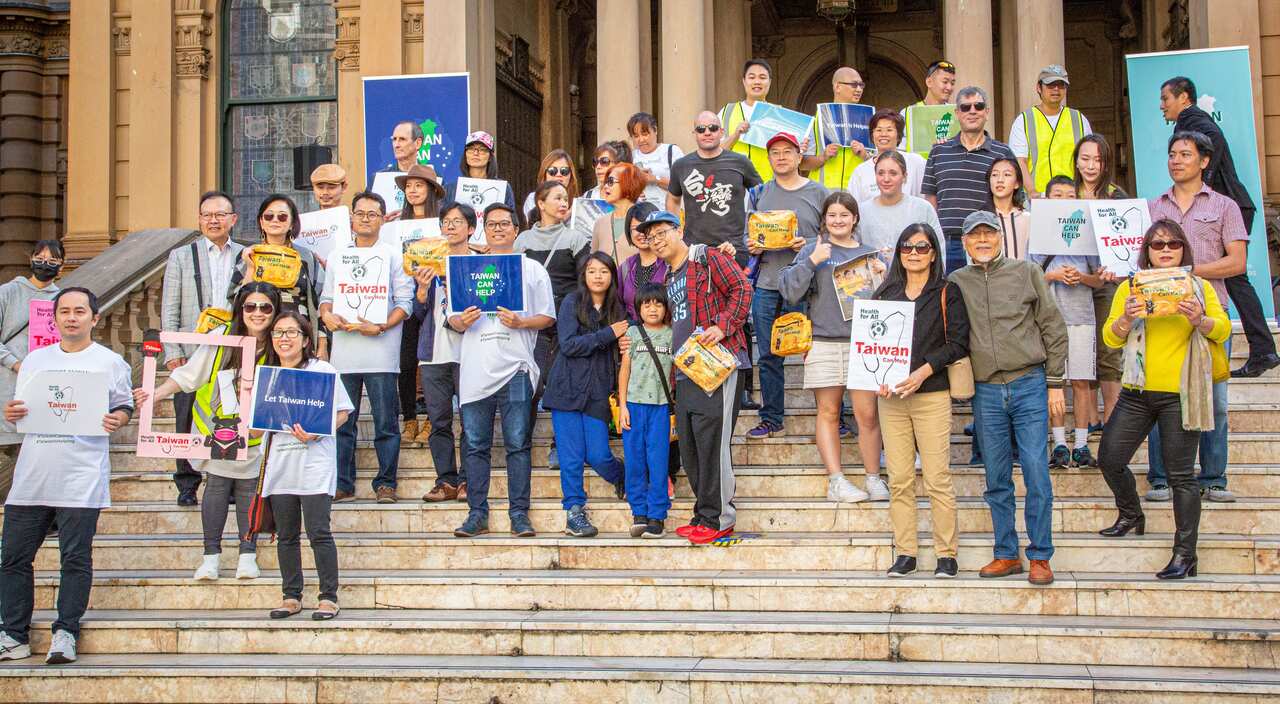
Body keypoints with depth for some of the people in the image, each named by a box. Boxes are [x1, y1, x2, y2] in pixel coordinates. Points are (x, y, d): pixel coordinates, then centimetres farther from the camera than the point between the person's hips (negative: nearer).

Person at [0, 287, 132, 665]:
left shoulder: (110, 362, 8)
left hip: (81, 478, -4)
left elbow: (124, 407, 7)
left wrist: (115, 420, -14)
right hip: (31, 477, 4)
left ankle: (65, 632, 5)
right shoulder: (34, 360, 17)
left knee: (75, 557, -4)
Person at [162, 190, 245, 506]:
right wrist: (173, 352, -4)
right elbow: (169, 309, 5)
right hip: (192, 353, -1)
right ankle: (187, 484, 11)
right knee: (188, 421, 1)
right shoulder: (181, 256, 9)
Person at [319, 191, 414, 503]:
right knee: (342, 422, 4)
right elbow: (327, 297, 18)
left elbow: (405, 302, -1)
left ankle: (385, 483, 6)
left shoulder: (393, 256, 5)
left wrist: (381, 327, -16)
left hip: (381, 351, -3)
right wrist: (327, 314, -5)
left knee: (385, 422, -2)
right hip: (344, 351, 3)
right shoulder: (336, 256, 16)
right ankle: (342, 483, 12)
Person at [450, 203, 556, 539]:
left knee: (518, 444, -2)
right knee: (475, 445, 3)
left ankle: (519, 514, 3)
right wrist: (461, 321, -7)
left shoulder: (532, 269, 11)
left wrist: (519, 322, -12)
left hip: (515, 369, -2)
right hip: (475, 370, 2)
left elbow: (548, 317, 6)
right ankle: (477, 514, 9)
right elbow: (452, 318, 16)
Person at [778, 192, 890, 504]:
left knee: (867, 414, -1)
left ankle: (874, 479, 8)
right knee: (828, 413, 1)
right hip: (823, 342, -1)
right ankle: (836, 481, 5)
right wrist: (812, 261, -13)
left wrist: (883, 276, -4)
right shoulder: (813, 250, 6)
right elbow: (789, 291, -4)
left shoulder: (869, 253, 13)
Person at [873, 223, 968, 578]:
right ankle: (905, 553, 9)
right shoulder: (885, 294, 15)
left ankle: (946, 554, 2)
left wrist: (923, 372, -14)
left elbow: (958, 342, -3)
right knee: (899, 479, 3)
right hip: (890, 396, 3)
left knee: (938, 478, -6)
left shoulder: (947, 293, 5)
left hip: (932, 395, -3)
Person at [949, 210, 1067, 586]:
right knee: (997, 479, 7)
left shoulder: (1026, 272, 4)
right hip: (986, 392, 2)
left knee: (1037, 474, -3)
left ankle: (1040, 557, 5)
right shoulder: (957, 283, 8)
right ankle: (1006, 555, 17)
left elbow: (1053, 328, 4)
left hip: (1029, 386, -2)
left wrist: (1055, 382, 0)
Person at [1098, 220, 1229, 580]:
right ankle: (1131, 516, 33)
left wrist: (1200, 320, -27)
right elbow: (1110, 338, -1)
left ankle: (1185, 555, 3)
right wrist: (1126, 318, -22)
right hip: (1137, 392, 3)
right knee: (1109, 459, 6)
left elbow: (1223, 331, -7)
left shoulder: (1199, 287, 3)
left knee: (1181, 474, -3)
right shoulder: (1130, 288, 6)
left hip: (1179, 395, -3)